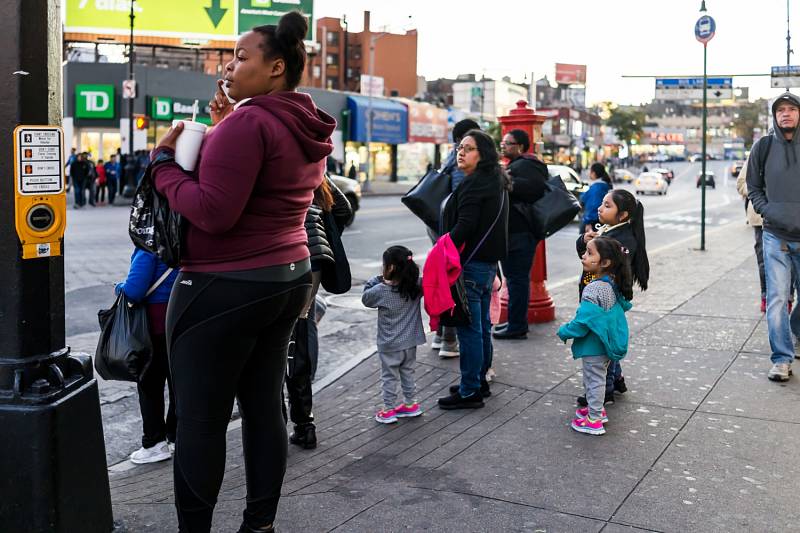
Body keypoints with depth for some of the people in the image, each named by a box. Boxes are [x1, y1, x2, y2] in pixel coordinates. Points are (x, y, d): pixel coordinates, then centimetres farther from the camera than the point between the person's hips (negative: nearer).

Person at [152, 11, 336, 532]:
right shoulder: (306, 129, 12)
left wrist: (165, 162, -10)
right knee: (265, 406, 13)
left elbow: (213, 212, -23)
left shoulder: (247, 123, -17)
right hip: (288, 279, 9)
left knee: (200, 420, 1)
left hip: (226, 288, -9)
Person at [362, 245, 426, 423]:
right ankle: (409, 404, 29)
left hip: (389, 345, -4)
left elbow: (365, 298, -3)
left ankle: (389, 410, 15)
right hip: (410, 342, 4)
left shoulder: (381, 290, -20)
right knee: (408, 373, 20)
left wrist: (376, 280, 3)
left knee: (389, 377, 9)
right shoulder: (417, 286, -9)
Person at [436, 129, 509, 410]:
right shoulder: (495, 182, 15)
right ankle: (480, 381, 30)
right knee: (481, 325, 18)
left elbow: (464, 225, -24)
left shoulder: (474, 184, -16)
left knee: (469, 328, -5)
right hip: (488, 261, 11)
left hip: (471, 262, -11)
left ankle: (469, 392, 1)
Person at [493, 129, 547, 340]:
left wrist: (508, 183, -25)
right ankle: (518, 322, 26)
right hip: (513, 231, 11)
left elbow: (536, 187, -29)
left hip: (520, 233, -11)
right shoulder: (515, 165, 22)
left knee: (517, 278, -8)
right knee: (516, 277, 16)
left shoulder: (525, 165, -13)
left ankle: (517, 326, -4)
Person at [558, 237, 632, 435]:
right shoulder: (613, 285, -2)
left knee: (594, 380, 6)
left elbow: (583, 322, -29)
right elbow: (624, 305, 14)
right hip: (608, 344, 9)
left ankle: (594, 420, 18)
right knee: (597, 378, 25)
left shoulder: (593, 290, -29)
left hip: (593, 347, -9)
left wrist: (564, 332, -13)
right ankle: (596, 409, 41)